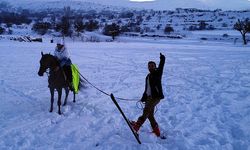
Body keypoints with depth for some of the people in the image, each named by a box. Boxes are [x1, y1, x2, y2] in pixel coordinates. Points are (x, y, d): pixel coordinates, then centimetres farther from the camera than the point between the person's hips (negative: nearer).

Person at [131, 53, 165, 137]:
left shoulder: (157, 73, 1)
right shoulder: (148, 76, 19)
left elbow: (161, 67, -17)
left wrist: (162, 59, -28)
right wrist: (144, 98, 21)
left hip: (156, 96, -8)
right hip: (149, 97, 8)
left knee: (147, 110, -24)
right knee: (150, 114, 6)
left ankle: (137, 125, -34)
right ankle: (157, 132, 15)